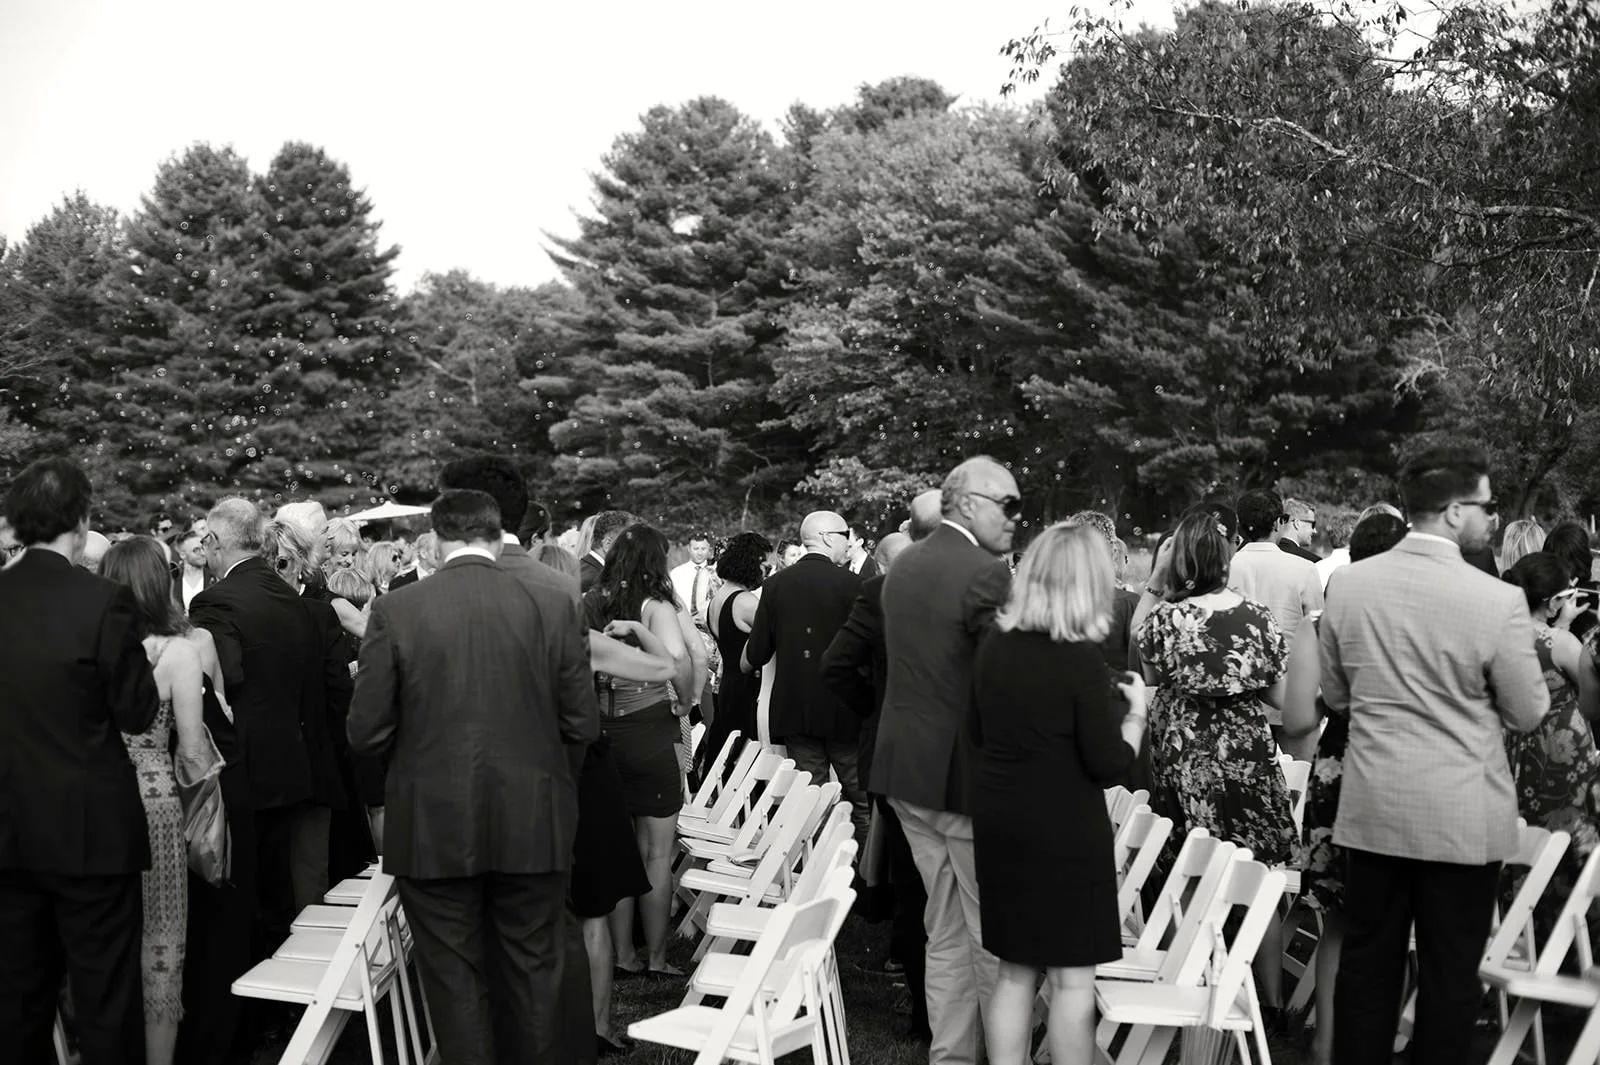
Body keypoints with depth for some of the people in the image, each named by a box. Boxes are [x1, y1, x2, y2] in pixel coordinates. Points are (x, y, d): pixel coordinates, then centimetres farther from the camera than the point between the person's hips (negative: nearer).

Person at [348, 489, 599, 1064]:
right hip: (532, 824, 1)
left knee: (455, 976, 11)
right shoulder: (552, 606, -5)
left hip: (433, 827, -1)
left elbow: (366, 733, -6)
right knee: (532, 972, 16)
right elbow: (582, 725, -2)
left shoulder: (395, 610, -8)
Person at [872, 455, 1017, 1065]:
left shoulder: (903, 565, 10)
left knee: (946, 933, 18)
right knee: (995, 938, 3)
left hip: (906, 766, 8)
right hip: (966, 773, -8)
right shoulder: (987, 574, -17)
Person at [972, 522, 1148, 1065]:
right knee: (1071, 978, 6)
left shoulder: (993, 645, 1)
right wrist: (1136, 710, 1)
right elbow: (1109, 765, -14)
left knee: (1014, 970, 15)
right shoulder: (1082, 659, -18)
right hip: (1064, 831, -6)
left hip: (1000, 821, 6)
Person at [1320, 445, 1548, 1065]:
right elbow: (1529, 714, -6)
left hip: (1372, 810, 4)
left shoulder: (1347, 584, -4)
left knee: (1366, 962, 14)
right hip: (1463, 819, -3)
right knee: (1450, 973, 11)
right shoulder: (1498, 601, -17)